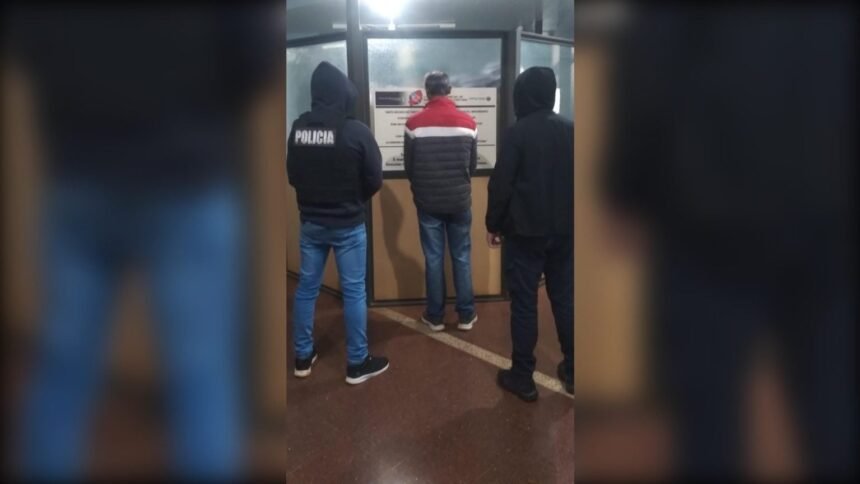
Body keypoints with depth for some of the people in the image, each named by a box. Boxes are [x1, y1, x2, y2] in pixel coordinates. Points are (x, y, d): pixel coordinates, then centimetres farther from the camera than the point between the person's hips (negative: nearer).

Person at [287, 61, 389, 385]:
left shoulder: (298, 128, -4)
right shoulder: (356, 131, -17)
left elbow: (292, 175, 6)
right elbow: (374, 180, -9)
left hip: (310, 222, 5)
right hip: (348, 225, -4)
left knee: (306, 287, 15)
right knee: (354, 291, 5)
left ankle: (303, 357, 27)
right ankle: (357, 364, 16)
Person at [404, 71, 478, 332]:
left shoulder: (414, 123, -7)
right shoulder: (468, 122, -3)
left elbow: (408, 166, 0)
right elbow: (473, 165, 5)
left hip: (428, 202, -1)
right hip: (460, 201, 1)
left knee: (433, 259, 8)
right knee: (462, 257, 10)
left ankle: (435, 316, 16)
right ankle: (466, 315, 18)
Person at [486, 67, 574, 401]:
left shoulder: (517, 133, -11)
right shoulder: (570, 130, 5)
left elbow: (501, 185, -12)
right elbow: (574, 180, 10)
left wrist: (493, 225, 0)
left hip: (525, 232, -5)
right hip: (564, 230, 5)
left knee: (524, 304, 2)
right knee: (565, 299, 14)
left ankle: (522, 377, 10)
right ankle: (572, 372, 24)